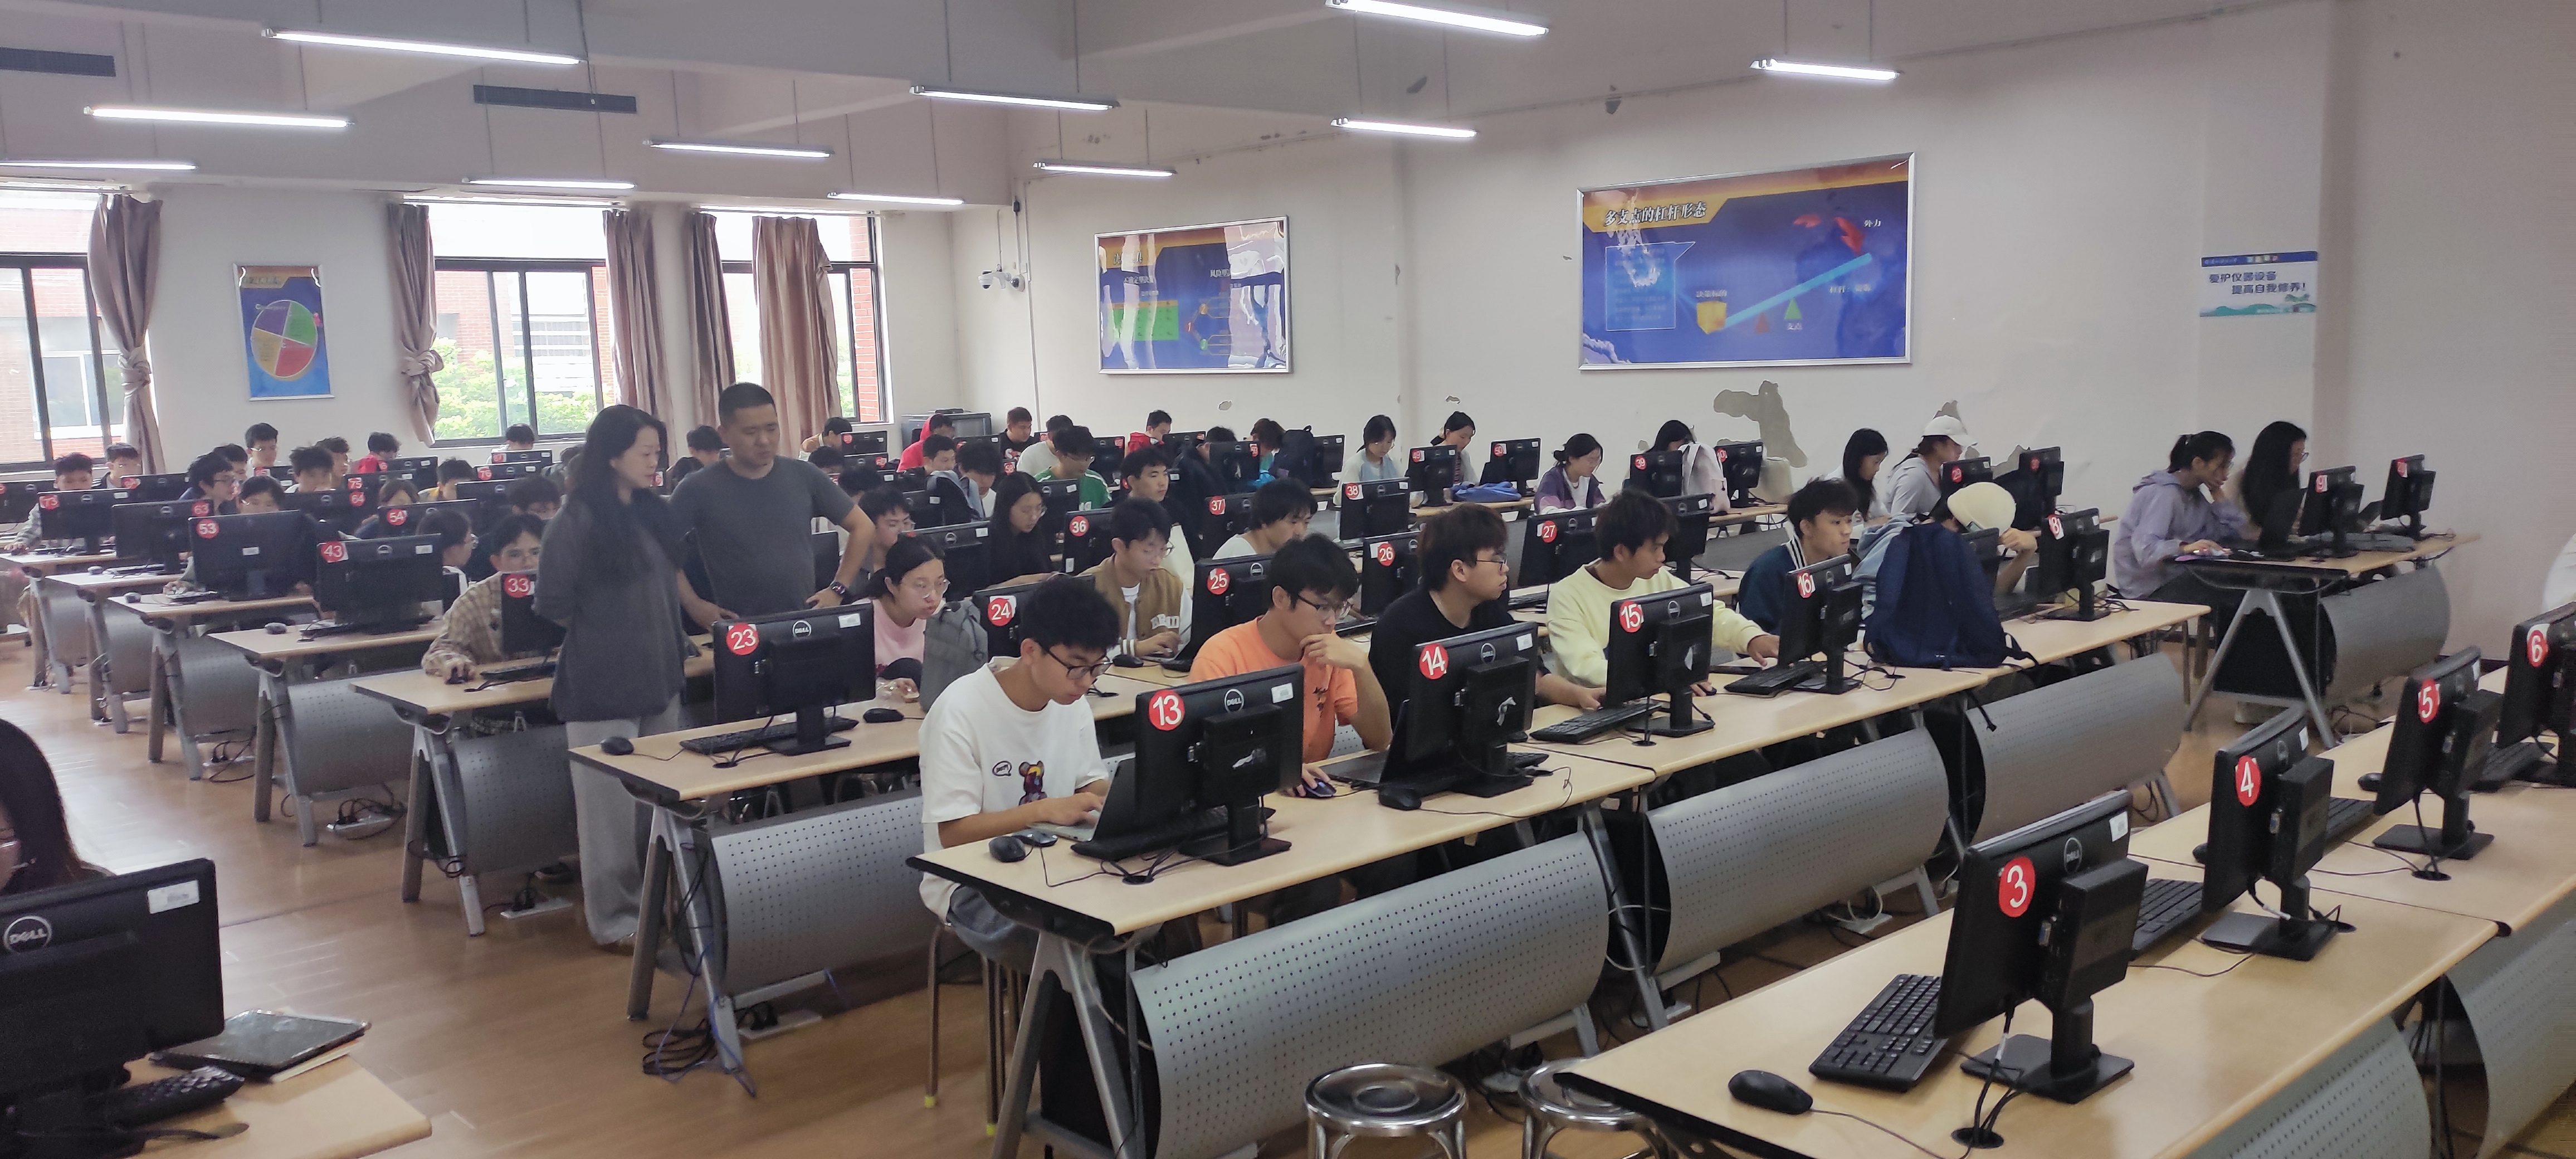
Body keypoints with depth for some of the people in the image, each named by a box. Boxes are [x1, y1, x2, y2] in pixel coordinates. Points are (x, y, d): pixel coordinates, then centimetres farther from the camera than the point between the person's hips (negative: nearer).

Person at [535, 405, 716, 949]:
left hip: (659, 679, 7)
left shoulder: (653, 513, 8)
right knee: (612, 802, 1)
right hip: (603, 687, -7)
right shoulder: (575, 525, -13)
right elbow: (553, 606, -9)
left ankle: (654, 900, 25)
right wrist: (611, 631, 1)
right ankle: (615, 918, 12)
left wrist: (698, 611, 10)